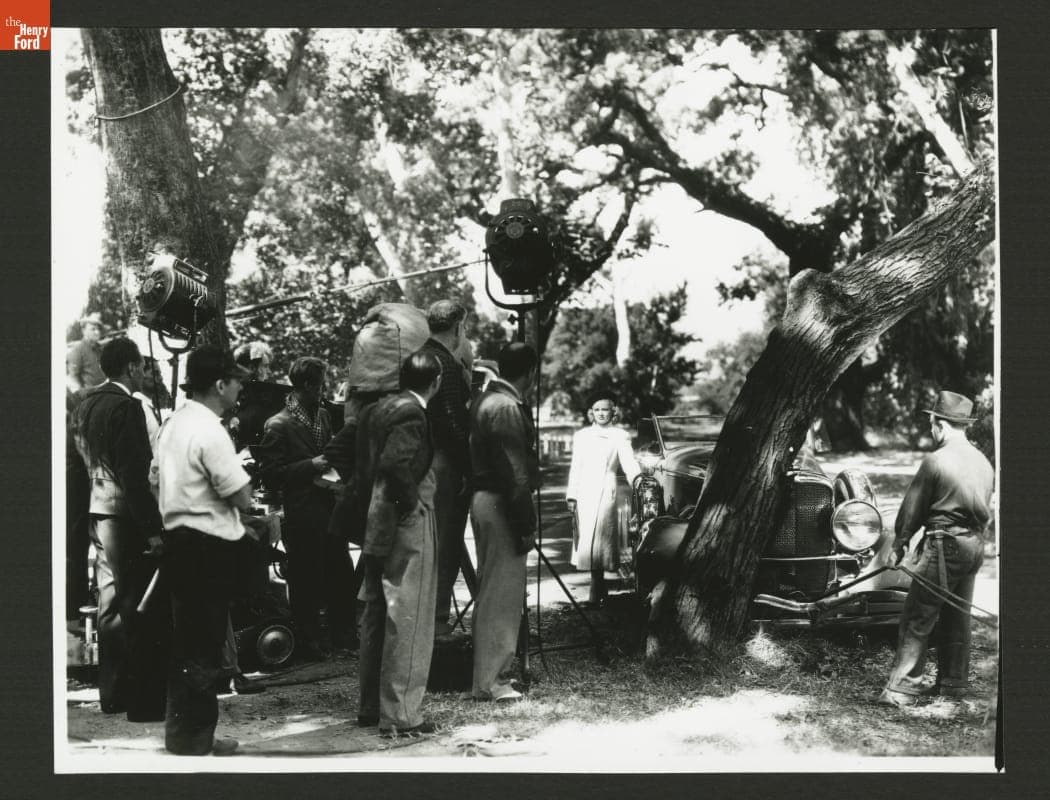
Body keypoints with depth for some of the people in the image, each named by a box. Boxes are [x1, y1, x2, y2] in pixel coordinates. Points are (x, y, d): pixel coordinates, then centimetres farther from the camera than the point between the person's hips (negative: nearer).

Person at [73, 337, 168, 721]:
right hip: (126, 513, -9)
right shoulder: (126, 405, -15)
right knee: (141, 605, -4)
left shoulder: (85, 404, 11)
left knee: (110, 601, 14)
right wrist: (152, 527, -19)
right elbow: (136, 472, -19)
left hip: (97, 509, 9)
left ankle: (113, 693, 21)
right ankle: (145, 699, -1)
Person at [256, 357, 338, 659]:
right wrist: (310, 466, -18)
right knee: (305, 584, 5)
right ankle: (309, 643, 19)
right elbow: (270, 476, -14)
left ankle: (342, 634, 25)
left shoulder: (323, 416, 11)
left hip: (329, 509, 7)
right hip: (302, 518, -7)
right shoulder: (278, 426, -12)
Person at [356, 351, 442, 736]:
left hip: (376, 527, 9)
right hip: (407, 530, -9)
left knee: (376, 618, 16)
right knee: (407, 621, -2)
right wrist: (410, 502, -17)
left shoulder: (376, 410, 10)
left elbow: (364, 465, 12)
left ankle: (371, 706, 25)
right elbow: (395, 463, -29)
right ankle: (400, 715, 2)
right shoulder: (413, 414, -16)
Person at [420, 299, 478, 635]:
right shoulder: (447, 364, -16)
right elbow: (453, 421, -20)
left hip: (419, 461, 9)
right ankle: (436, 616, 3)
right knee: (444, 541, -1)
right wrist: (468, 469, -17)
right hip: (445, 465, -9)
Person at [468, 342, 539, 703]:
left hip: (482, 498, 10)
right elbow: (515, 474, -21)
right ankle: (489, 682, 1)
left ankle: (490, 673, 25)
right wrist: (526, 525, -17)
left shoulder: (484, 400, 13)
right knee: (502, 595, -4)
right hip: (502, 505, -10)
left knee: (492, 592, 16)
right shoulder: (508, 408, -18)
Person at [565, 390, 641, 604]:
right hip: (585, 492, 3)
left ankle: (596, 590, -2)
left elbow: (628, 462, -6)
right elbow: (575, 467, 13)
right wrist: (571, 495, 7)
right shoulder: (581, 436, 13)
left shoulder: (620, 436, 4)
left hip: (606, 492, -3)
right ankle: (599, 587, 11)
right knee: (586, 538, 1)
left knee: (599, 537, -9)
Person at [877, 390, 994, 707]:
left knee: (917, 620, -5)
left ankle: (902, 688, -7)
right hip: (975, 544, 8)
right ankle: (953, 681, 24)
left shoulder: (937, 460, -13)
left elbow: (913, 506, -6)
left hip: (944, 544, -8)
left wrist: (900, 539, 8)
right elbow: (985, 508, 16)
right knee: (957, 616, 17)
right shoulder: (983, 461, 9)